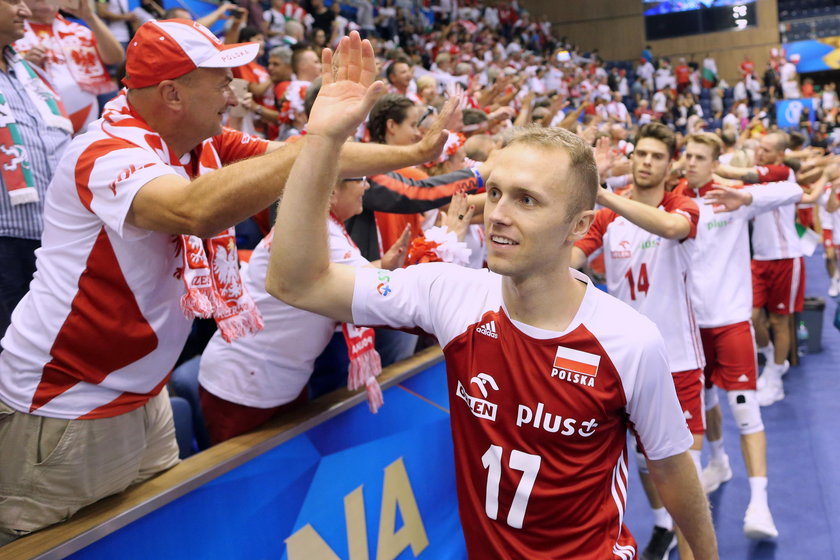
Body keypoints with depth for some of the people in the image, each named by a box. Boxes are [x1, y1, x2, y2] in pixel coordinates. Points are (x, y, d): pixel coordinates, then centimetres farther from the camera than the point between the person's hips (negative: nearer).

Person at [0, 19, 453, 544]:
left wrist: (414, 153, 1)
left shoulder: (208, 146, 0)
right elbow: (196, 210, -45)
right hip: (63, 408, -8)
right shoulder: (108, 152, -25)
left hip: (144, 395, 8)